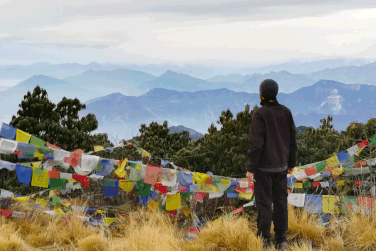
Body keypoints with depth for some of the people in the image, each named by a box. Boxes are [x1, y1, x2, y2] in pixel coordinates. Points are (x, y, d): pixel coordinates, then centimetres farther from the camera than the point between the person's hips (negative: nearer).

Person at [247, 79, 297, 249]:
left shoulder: (260, 114, -14)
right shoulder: (286, 112, 3)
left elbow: (256, 144, -17)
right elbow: (292, 139, 7)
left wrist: (251, 168, -11)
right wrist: (291, 163, 16)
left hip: (263, 166, -5)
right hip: (281, 166, 5)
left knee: (263, 202, 0)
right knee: (280, 201, 9)